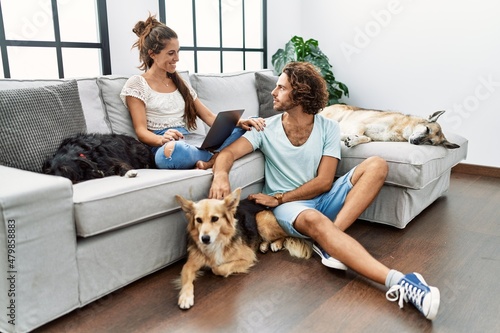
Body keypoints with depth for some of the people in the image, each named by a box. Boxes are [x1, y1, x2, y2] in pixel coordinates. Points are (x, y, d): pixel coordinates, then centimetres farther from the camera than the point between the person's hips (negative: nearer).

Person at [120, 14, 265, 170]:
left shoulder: (179, 82, 20)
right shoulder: (137, 84, 4)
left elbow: (208, 116, 15)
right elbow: (141, 131, -4)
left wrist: (239, 121, -4)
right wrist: (162, 139, -28)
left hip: (191, 142, 6)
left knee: (246, 129, -12)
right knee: (172, 150, -44)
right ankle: (217, 156, -17)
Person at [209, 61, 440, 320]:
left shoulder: (328, 128, 0)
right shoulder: (266, 128, 2)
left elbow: (324, 182, -8)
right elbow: (228, 153, -10)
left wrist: (278, 198, -15)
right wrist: (220, 175, -35)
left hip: (324, 198, 3)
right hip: (289, 206, -2)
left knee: (376, 165, -18)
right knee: (314, 220, -39)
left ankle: (330, 240, -31)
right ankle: (397, 281, -49)